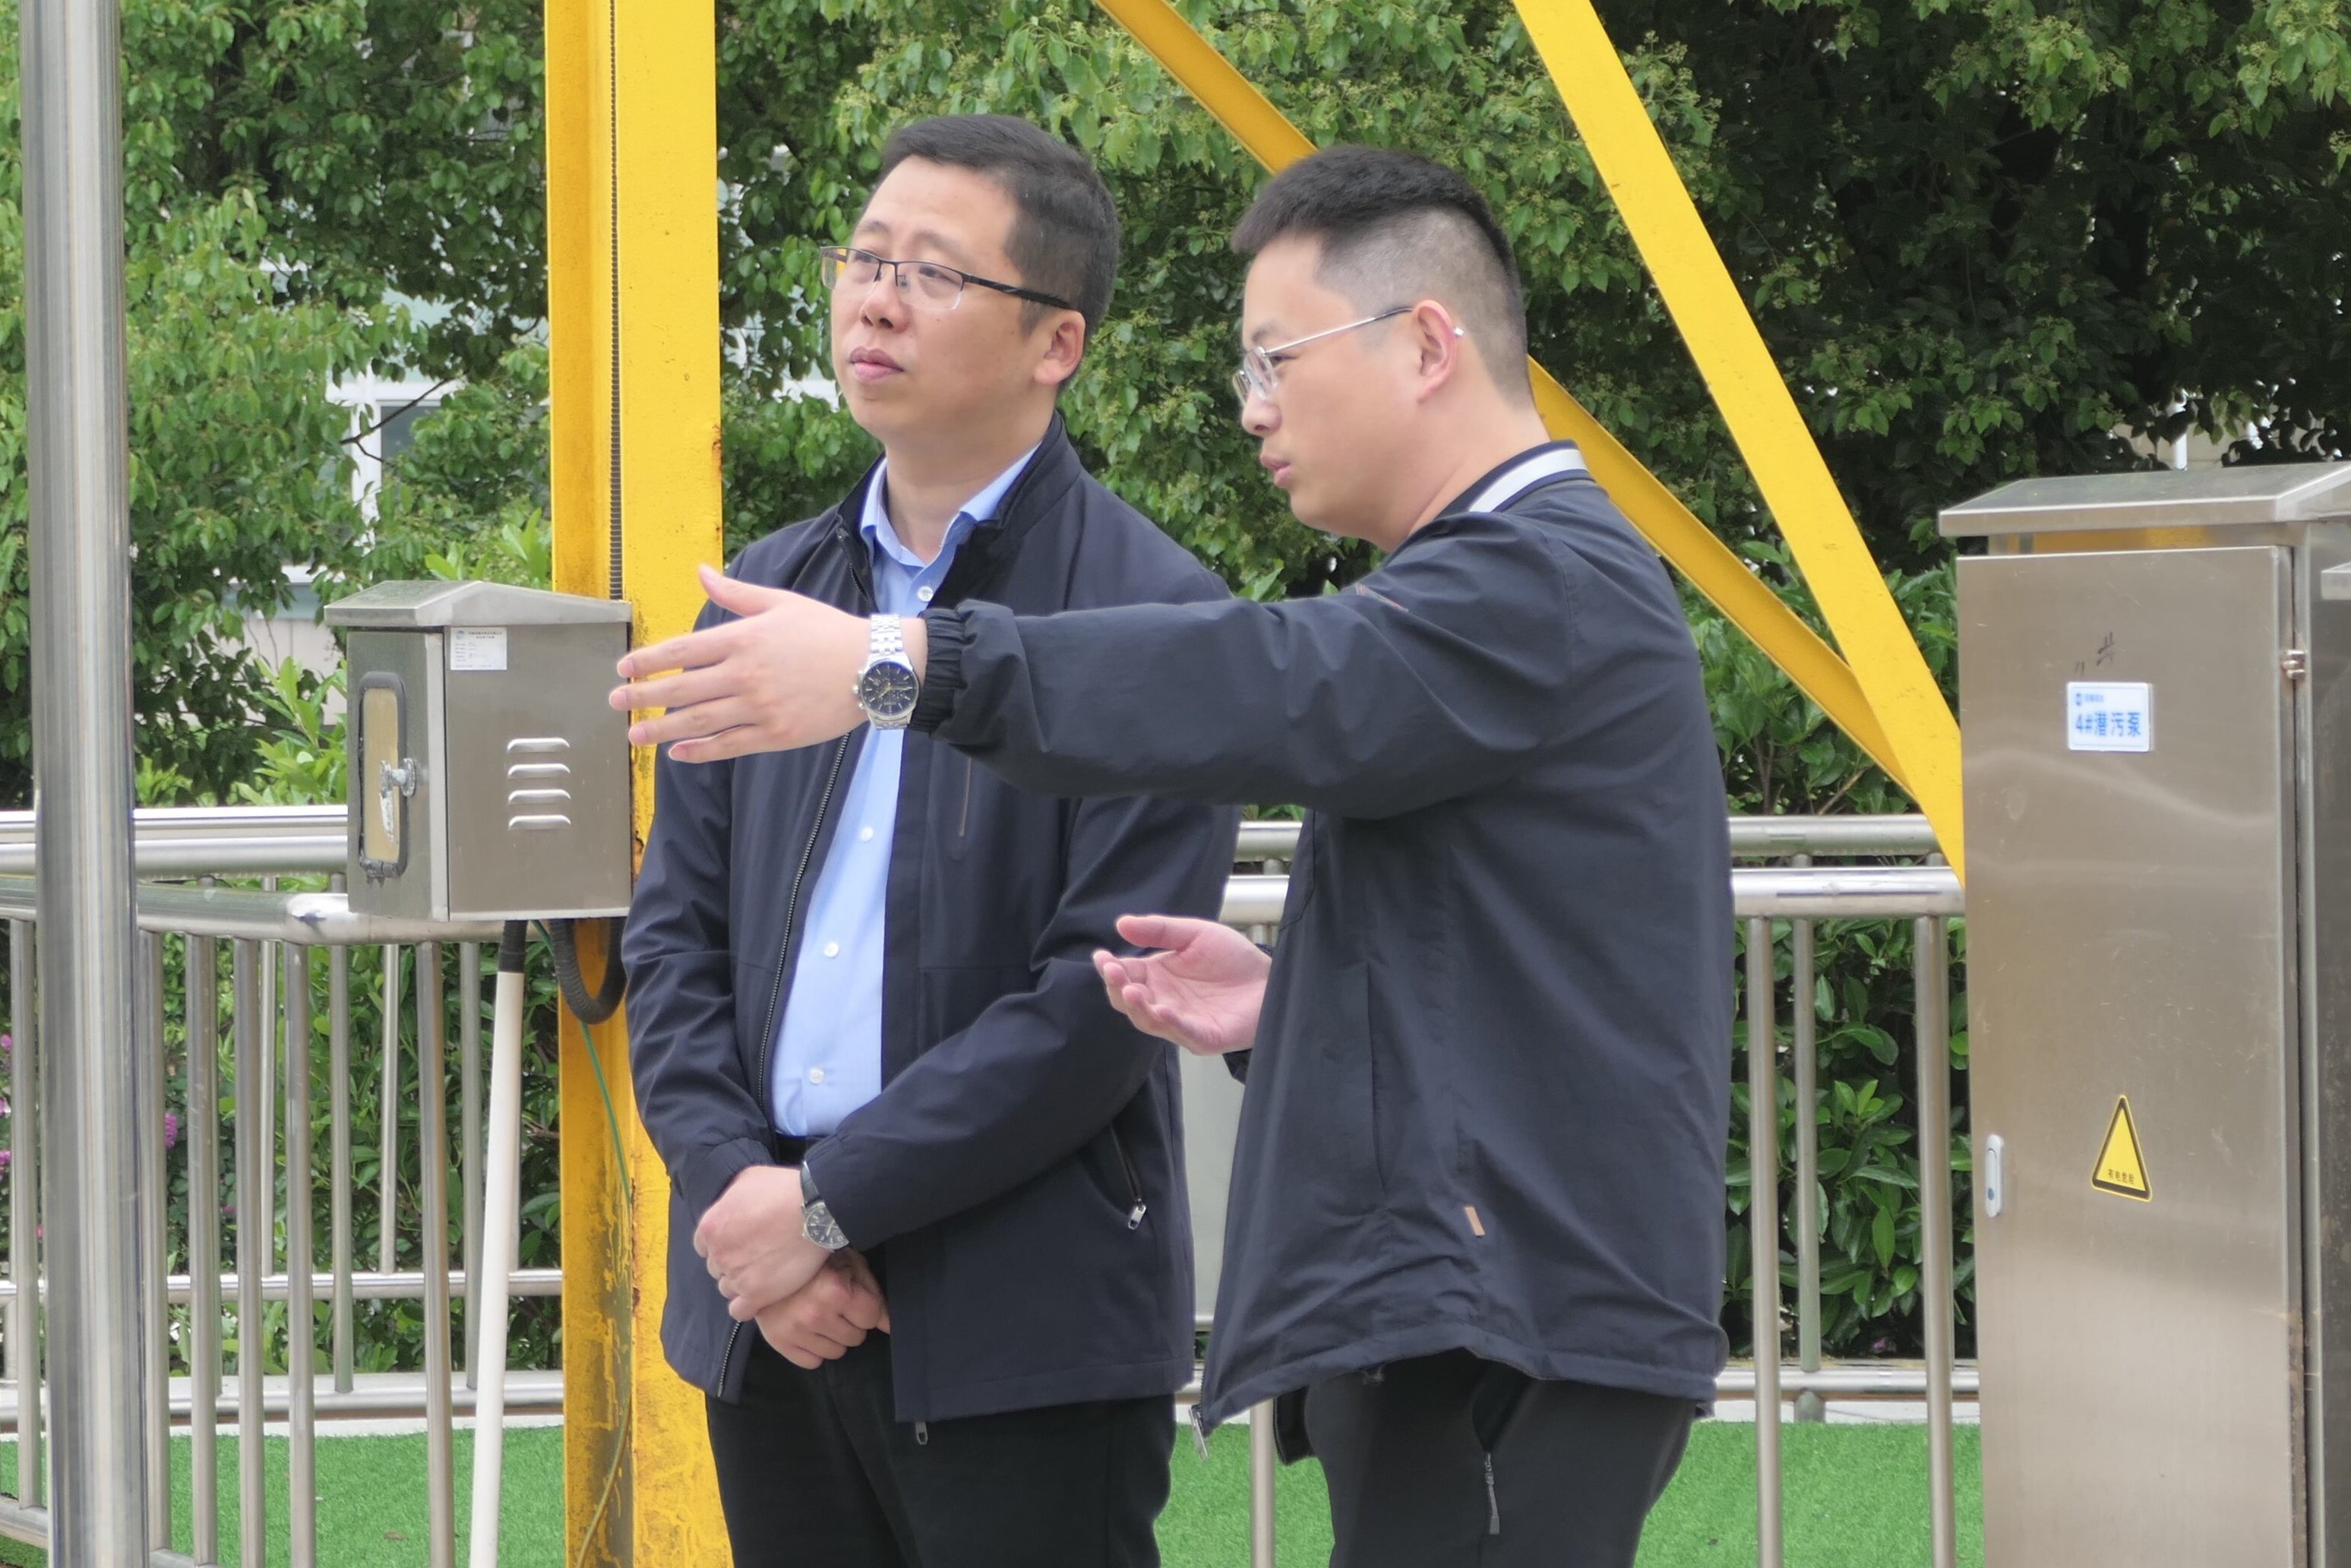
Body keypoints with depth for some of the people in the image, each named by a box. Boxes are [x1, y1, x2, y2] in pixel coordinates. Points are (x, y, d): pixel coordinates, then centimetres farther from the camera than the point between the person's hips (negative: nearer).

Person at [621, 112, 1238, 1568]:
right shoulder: (768, 591, 14)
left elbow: (1106, 996, -13)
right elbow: (675, 932, 12)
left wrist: (832, 1203, -13)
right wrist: (737, 1194, -4)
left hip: (1029, 1330, -6)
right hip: (772, 1306, 6)